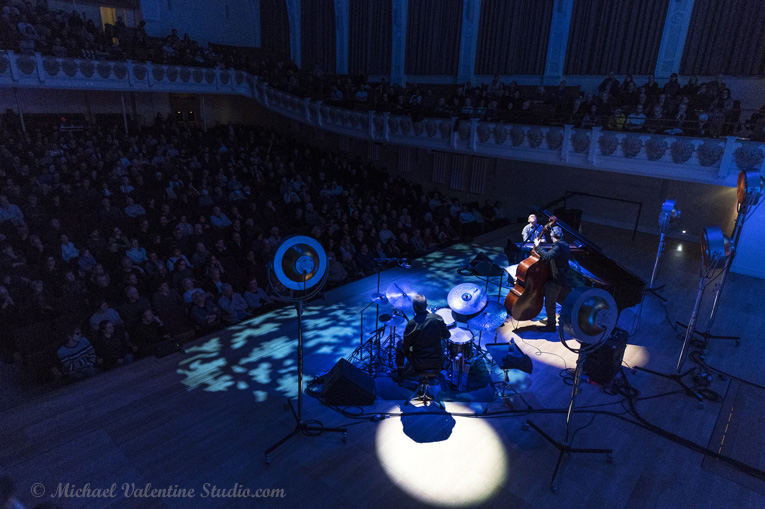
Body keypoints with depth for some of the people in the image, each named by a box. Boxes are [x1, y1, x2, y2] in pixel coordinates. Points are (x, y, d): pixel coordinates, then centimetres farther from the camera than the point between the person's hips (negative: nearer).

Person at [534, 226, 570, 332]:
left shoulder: (558, 247, -23)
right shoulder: (564, 245, 9)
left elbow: (547, 256, -40)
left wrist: (537, 246, -31)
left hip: (556, 280, -10)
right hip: (562, 278, 10)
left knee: (549, 302, -1)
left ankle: (551, 326, 8)